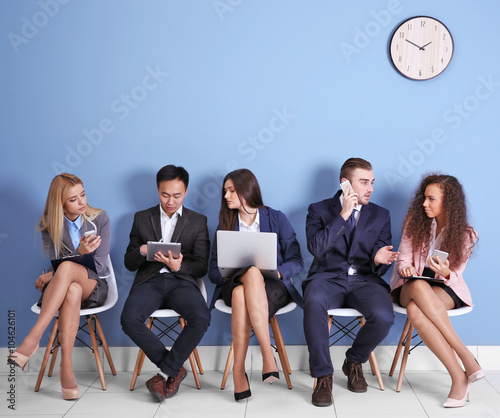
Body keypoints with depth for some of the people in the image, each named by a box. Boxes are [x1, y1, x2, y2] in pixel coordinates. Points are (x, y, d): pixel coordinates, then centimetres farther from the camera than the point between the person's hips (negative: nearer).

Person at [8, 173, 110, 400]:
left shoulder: (100, 218, -2)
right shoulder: (48, 224, 2)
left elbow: (99, 266, -6)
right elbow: (56, 263, -5)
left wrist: (55, 275, -13)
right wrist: (79, 253, -27)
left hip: (94, 288, -1)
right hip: (59, 289, 1)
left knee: (67, 268, -37)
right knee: (73, 290, -39)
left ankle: (32, 339, -43)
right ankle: (66, 366, -43)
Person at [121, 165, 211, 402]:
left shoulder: (198, 221, 12)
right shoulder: (142, 218, 16)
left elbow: (202, 266, 5)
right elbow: (129, 263, 13)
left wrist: (179, 266, -17)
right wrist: (142, 251, -11)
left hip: (181, 281, -1)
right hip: (149, 280, 1)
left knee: (201, 318, -32)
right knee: (129, 320, -30)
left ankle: (166, 372, -13)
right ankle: (175, 370, -12)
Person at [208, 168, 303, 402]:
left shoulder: (277, 219, 10)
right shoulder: (226, 225, 17)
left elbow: (297, 262, 3)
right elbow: (213, 270, 11)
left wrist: (276, 273, -17)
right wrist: (227, 275, -12)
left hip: (273, 287, -1)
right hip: (234, 285, 2)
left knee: (241, 295, -39)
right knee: (253, 273, -38)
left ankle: (239, 371, -40)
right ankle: (268, 356, -44)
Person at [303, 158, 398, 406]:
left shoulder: (380, 215, 16)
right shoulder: (319, 210, 9)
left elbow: (381, 260, 11)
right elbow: (315, 247, -8)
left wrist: (379, 260, -15)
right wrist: (343, 215, -12)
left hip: (364, 280, 2)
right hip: (328, 277, -2)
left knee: (384, 317, -30)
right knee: (314, 302, -38)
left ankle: (354, 362, 2)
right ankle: (323, 375, -21)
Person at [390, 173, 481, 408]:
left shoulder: (465, 234, -1)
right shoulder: (415, 221, 2)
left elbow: (454, 276, -2)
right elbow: (404, 259, 3)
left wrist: (445, 272, -26)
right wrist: (406, 268, -22)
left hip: (445, 289, -2)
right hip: (409, 287, 2)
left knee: (415, 309, -39)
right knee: (419, 286, -40)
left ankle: (459, 378, -33)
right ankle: (466, 359, -38)